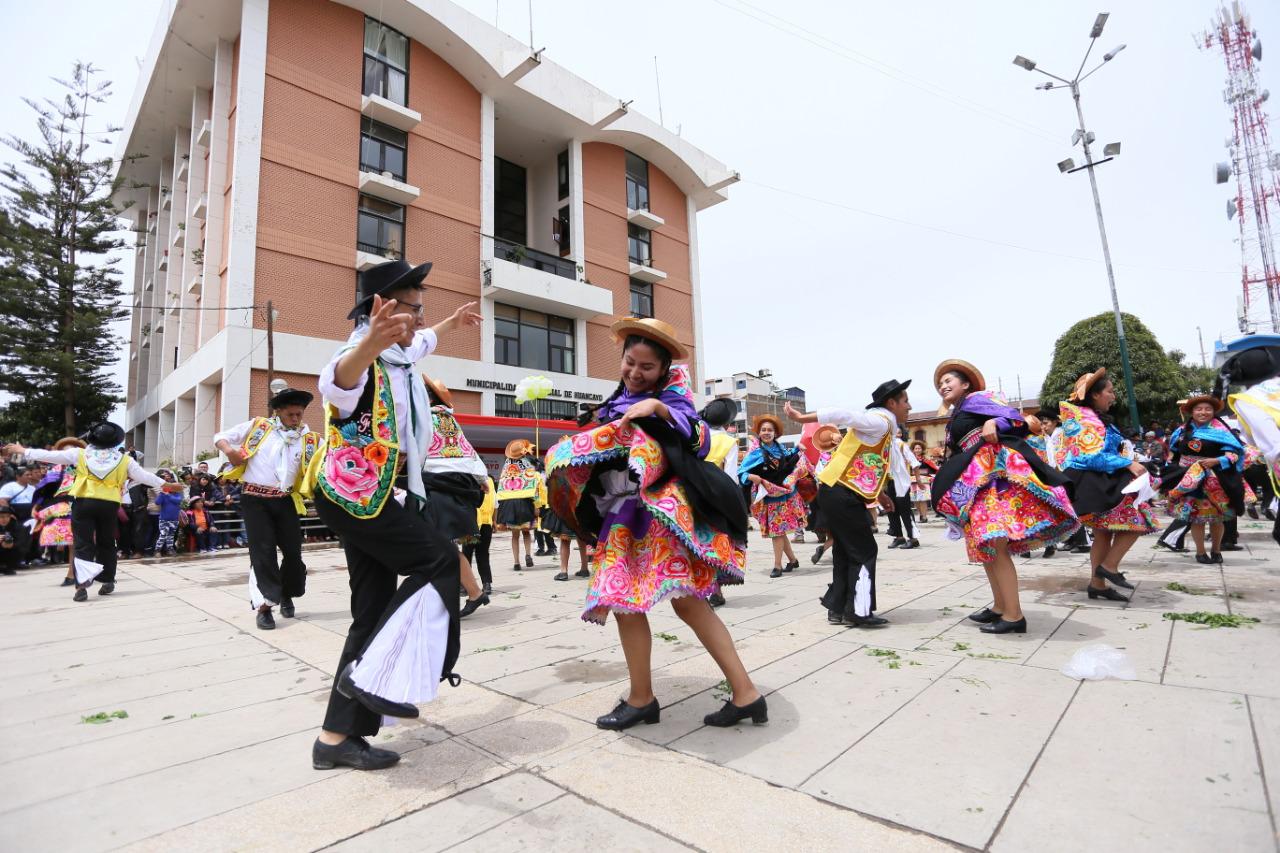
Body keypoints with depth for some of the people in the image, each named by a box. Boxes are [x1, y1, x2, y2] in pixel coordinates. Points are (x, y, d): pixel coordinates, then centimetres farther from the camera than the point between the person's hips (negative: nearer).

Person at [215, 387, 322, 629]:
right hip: (255, 499, -2)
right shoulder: (257, 426, 3)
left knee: (293, 550, 5)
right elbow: (220, 437, 10)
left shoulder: (310, 439, 3)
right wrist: (229, 450, -11)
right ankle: (264, 605, 3)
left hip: (285, 501, 2)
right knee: (263, 551, -4)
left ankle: (286, 595, 30)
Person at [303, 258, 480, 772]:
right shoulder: (365, 360, -19)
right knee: (438, 561, -13)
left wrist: (451, 324, 49)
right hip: (352, 494, -9)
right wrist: (368, 345, -67)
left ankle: (338, 736, 14)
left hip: (371, 495, 9)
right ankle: (372, 676, -8)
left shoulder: (397, 356, 11)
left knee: (374, 612, 6)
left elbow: (420, 344, 37)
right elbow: (336, 380, -46)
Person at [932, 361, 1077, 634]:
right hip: (976, 481, 9)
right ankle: (999, 607, 18)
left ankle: (1014, 616, -13)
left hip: (997, 472, -9)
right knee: (985, 543, 10)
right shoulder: (955, 418, 26)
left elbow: (1013, 416, -9)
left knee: (995, 543, -15)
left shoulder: (976, 398, 3)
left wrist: (994, 423, -27)